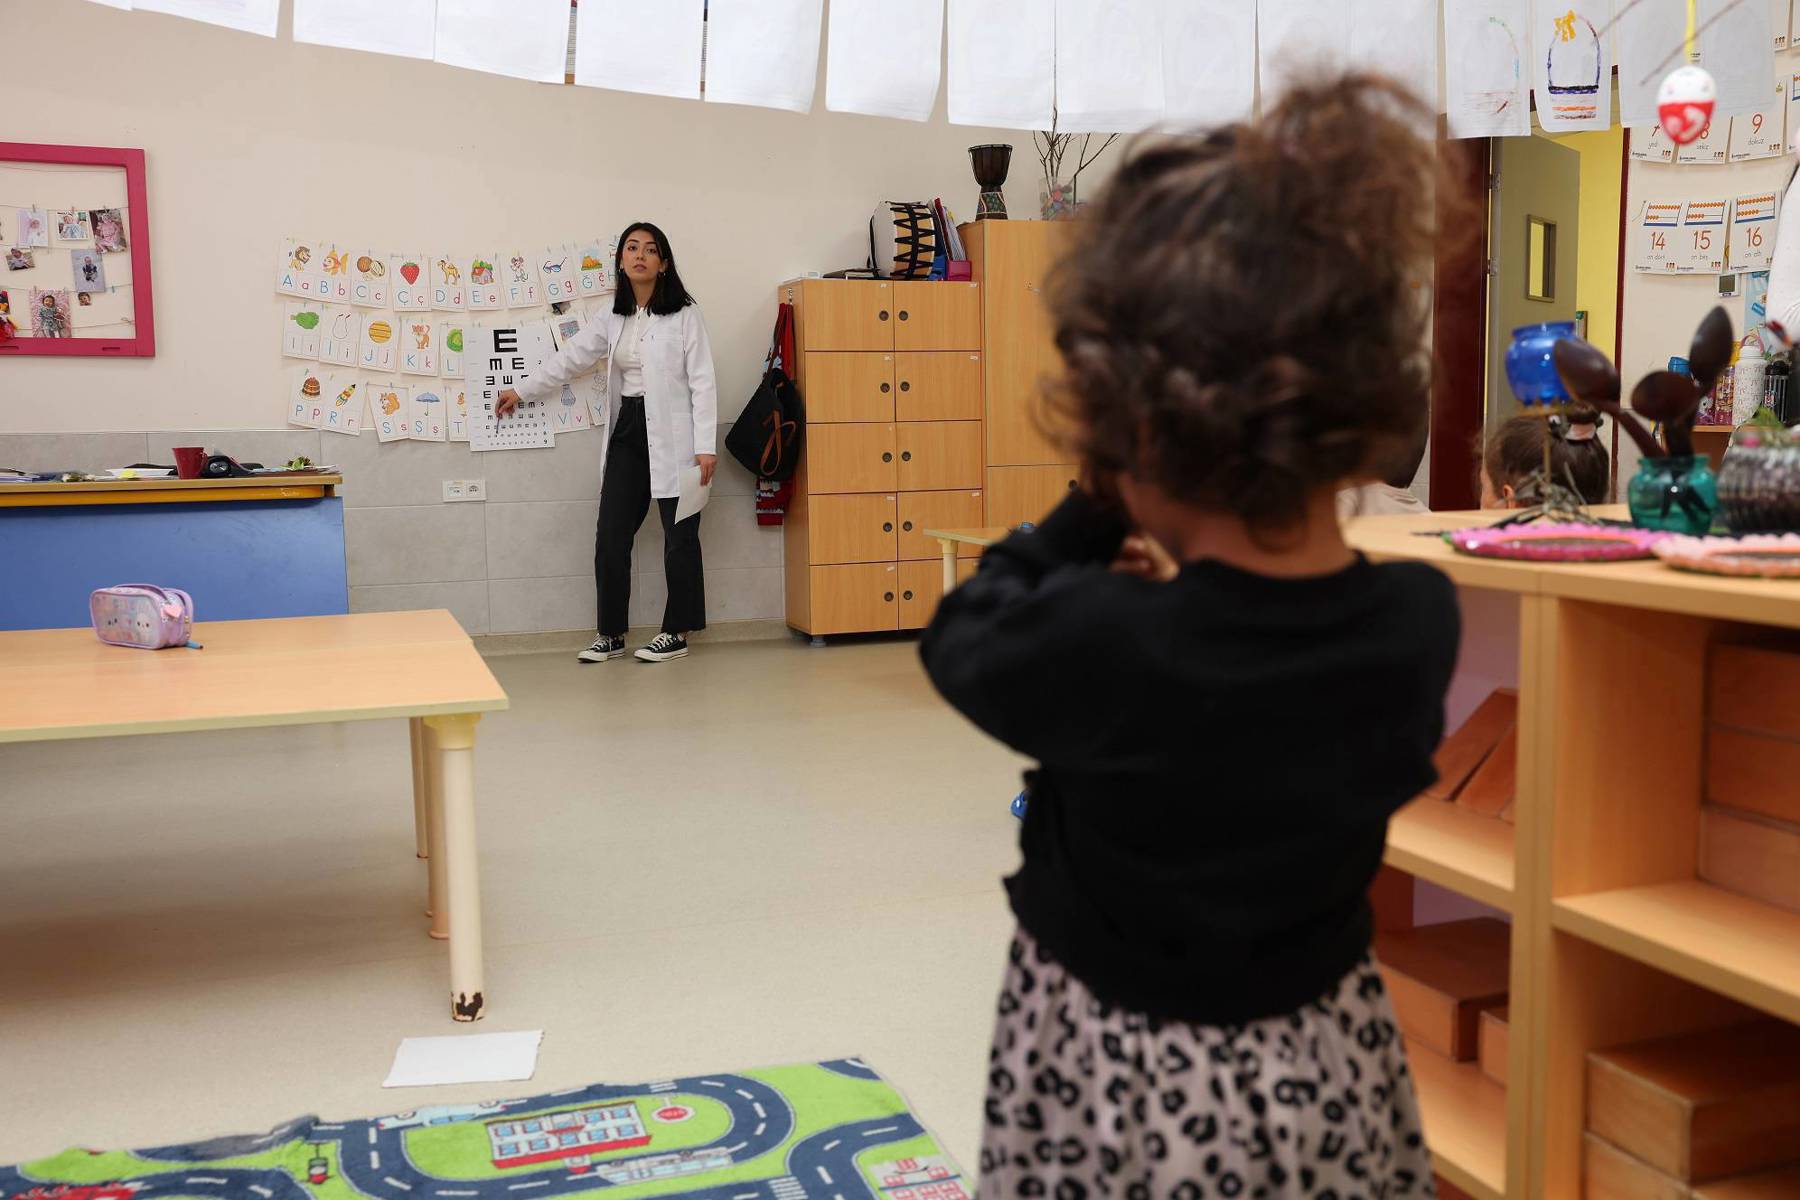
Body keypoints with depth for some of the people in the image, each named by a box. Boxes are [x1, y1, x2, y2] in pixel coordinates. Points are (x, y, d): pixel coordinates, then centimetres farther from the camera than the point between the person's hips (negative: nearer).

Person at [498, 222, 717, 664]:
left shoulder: (684, 314, -5)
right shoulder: (614, 319, 12)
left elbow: (703, 382, -9)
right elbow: (571, 357, 23)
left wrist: (706, 446, -15)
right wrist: (522, 391, 29)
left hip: (672, 435, -6)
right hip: (628, 431, 6)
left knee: (679, 536, 2)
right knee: (611, 535, 3)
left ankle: (677, 632, 13)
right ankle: (611, 633, 13)